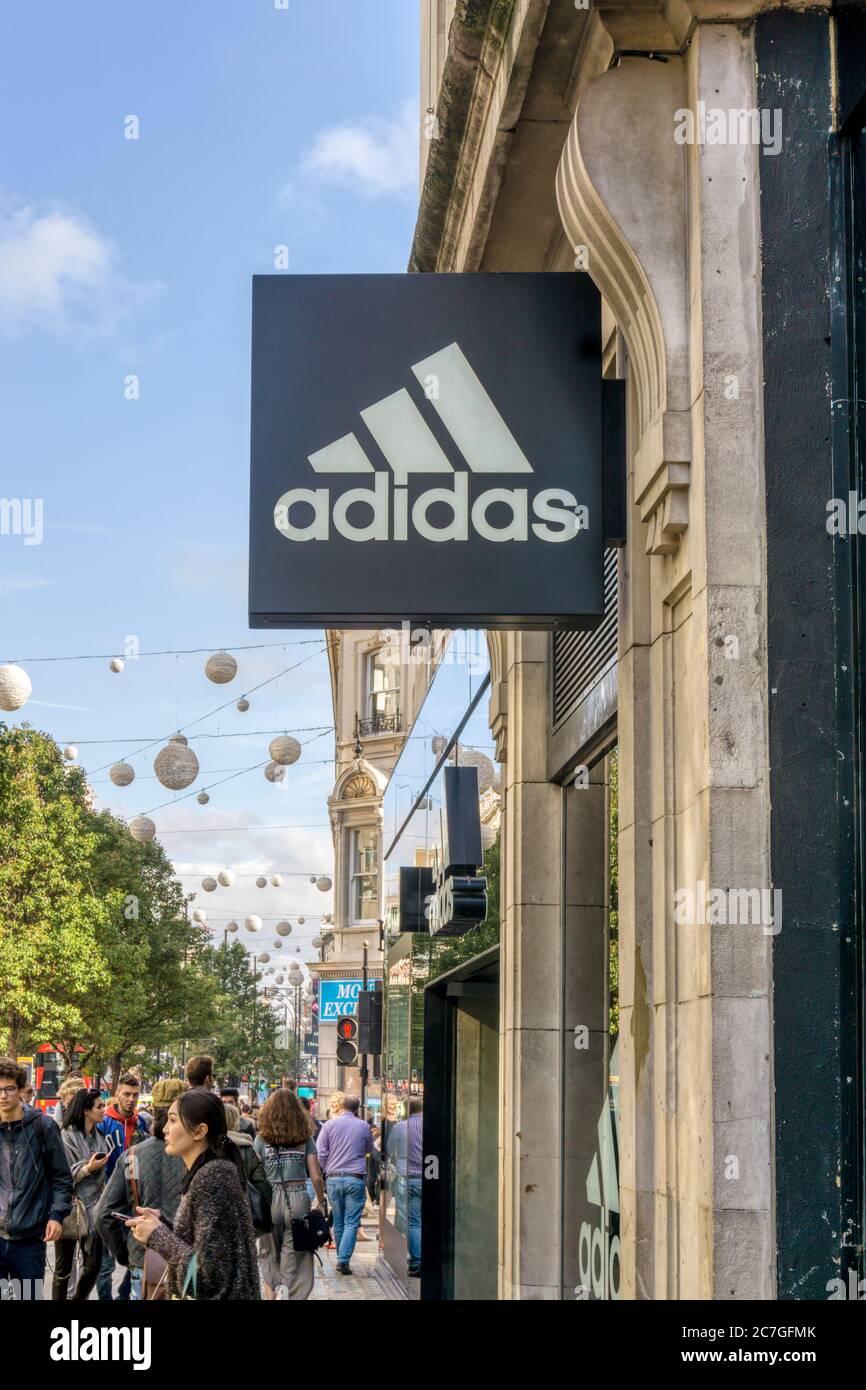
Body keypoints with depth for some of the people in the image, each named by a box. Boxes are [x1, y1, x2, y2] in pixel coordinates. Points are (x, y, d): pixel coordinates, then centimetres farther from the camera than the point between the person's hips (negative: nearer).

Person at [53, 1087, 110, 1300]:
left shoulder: (100, 1137, 9)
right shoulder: (65, 1137, -12)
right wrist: (87, 1169, -22)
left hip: (92, 1209, 6)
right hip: (69, 1210, -6)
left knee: (93, 1266, 4)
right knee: (63, 1269, 4)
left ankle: (78, 1300, 23)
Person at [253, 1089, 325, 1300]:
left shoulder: (262, 1139, 1)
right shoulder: (305, 1138, 3)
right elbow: (316, 1176, 0)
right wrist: (321, 1202, 11)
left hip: (269, 1199, 0)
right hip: (298, 1199, 0)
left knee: (269, 1255, 15)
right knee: (296, 1258, 6)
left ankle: (270, 1295, 10)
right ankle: (296, 1296, 1)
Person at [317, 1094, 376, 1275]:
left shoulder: (329, 1125, 2)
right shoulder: (364, 1126, 4)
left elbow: (320, 1153, -1)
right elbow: (371, 1152, 20)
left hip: (333, 1178, 2)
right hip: (355, 1179, -1)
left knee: (338, 1222, 11)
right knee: (352, 1222, -3)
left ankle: (342, 1258, 18)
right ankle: (343, 1259, -15)